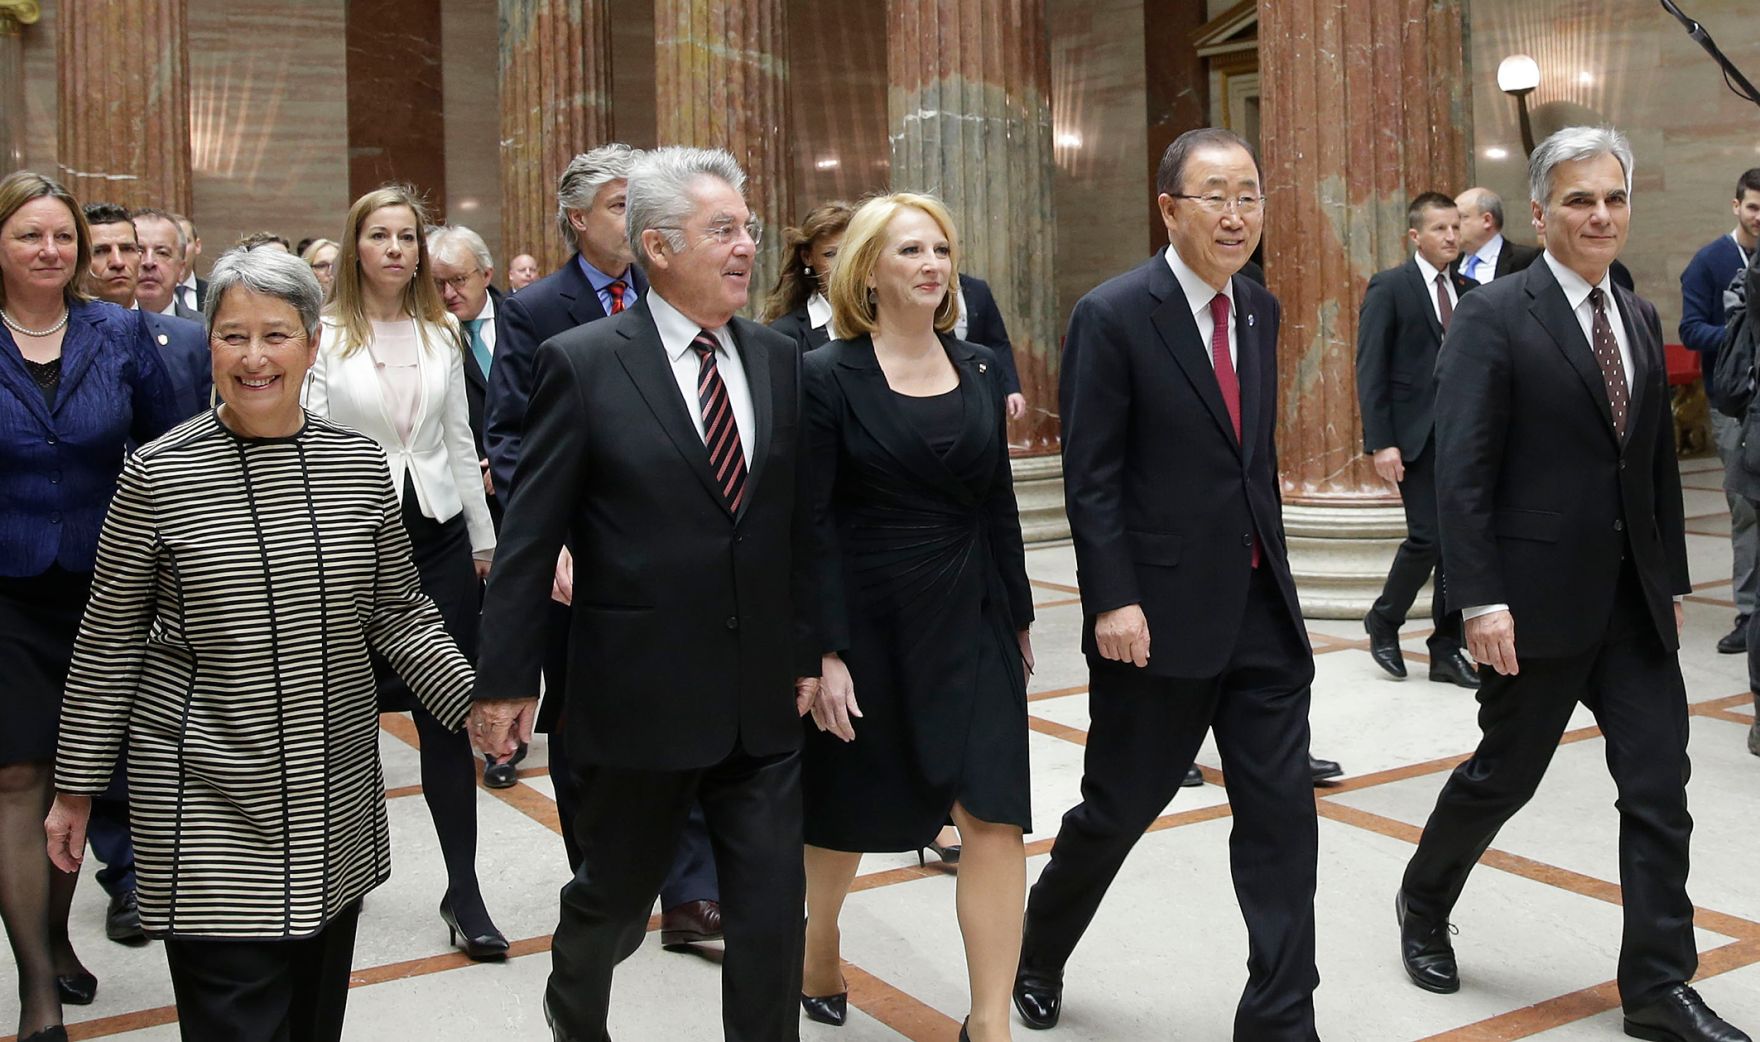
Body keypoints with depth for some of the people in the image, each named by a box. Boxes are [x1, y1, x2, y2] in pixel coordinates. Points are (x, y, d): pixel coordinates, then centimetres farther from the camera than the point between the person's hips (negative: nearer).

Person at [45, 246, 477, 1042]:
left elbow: (398, 612, 9)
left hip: (336, 789, 3)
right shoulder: (159, 475, -7)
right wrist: (76, 786, 4)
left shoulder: (359, 464, 1)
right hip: (207, 797, -3)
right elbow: (109, 643, 0)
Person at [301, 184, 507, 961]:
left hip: (438, 535, 3)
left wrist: (484, 538, 13)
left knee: (448, 714, 1)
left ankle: (463, 890, 7)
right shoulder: (325, 335, -2)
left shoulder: (442, 333, 9)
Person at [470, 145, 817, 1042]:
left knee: (773, 911, 6)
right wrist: (505, 676, -7)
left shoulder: (777, 360, 5)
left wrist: (806, 651, 8)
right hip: (639, 694, -3)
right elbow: (530, 533, -7)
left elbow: (796, 521, 9)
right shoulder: (582, 363, -8)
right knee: (615, 898, 18)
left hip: (763, 698, 3)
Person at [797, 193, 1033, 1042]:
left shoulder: (980, 368, 6)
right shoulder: (828, 375, -8)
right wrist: (825, 652, -15)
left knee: (996, 816, -3)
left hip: (970, 621, 4)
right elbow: (811, 522, -11)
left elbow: (998, 503, 11)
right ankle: (815, 958, 42)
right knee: (845, 813, 14)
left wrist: (1018, 617, 12)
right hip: (868, 620, -3)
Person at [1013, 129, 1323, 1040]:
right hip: (1160, 617, -5)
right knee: (1118, 810, 10)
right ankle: (1037, 954, 37)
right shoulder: (1112, 315, -11)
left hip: (1260, 607, 6)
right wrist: (1113, 603, -18)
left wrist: (1273, 567, 16)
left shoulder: (1259, 309, 9)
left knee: (1282, 815, 4)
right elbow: (1091, 478, -13)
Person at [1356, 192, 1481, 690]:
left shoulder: (1469, 290, 11)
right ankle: (1384, 621, 16)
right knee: (1428, 536, -10)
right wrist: (1381, 443, -14)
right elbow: (1370, 370, -8)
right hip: (1416, 436, -5)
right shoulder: (1389, 288, -3)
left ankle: (1447, 649, 16)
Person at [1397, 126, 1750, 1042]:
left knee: (1660, 789, 4)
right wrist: (1481, 602, -19)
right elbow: (1461, 474, -15)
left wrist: (1672, 579, 13)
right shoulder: (1494, 317, -10)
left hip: (1634, 602, 6)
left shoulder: (1640, 319, 12)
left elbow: (1659, 462, 16)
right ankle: (1423, 906, 33)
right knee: (1503, 775, 8)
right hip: (1539, 598, -6)